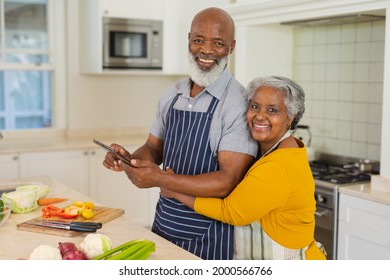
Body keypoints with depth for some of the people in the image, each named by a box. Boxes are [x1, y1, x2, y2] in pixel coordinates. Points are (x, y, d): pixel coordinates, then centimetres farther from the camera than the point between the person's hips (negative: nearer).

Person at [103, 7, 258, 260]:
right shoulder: (172, 94, 3)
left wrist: (161, 179, -27)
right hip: (164, 223, 6)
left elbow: (228, 181, -22)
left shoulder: (238, 103, -17)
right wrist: (130, 159, -9)